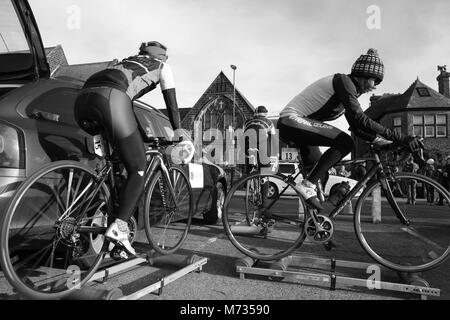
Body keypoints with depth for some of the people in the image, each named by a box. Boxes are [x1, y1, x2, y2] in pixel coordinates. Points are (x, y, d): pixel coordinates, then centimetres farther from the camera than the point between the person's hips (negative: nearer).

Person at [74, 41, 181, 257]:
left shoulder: (127, 62, 42)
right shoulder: (162, 66, 27)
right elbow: (172, 105, 22)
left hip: (82, 100, 7)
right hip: (111, 100, -6)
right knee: (138, 170, 0)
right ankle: (118, 227, -14)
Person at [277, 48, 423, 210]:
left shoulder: (350, 89, 16)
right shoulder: (344, 81, -15)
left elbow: (357, 127, 16)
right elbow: (360, 120, -27)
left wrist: (386, 142, 5)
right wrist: (401, 138, -26)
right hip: (292, 120, -10)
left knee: (320, 174, 12)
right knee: (345, 143, -23)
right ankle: (308, 185, -19)